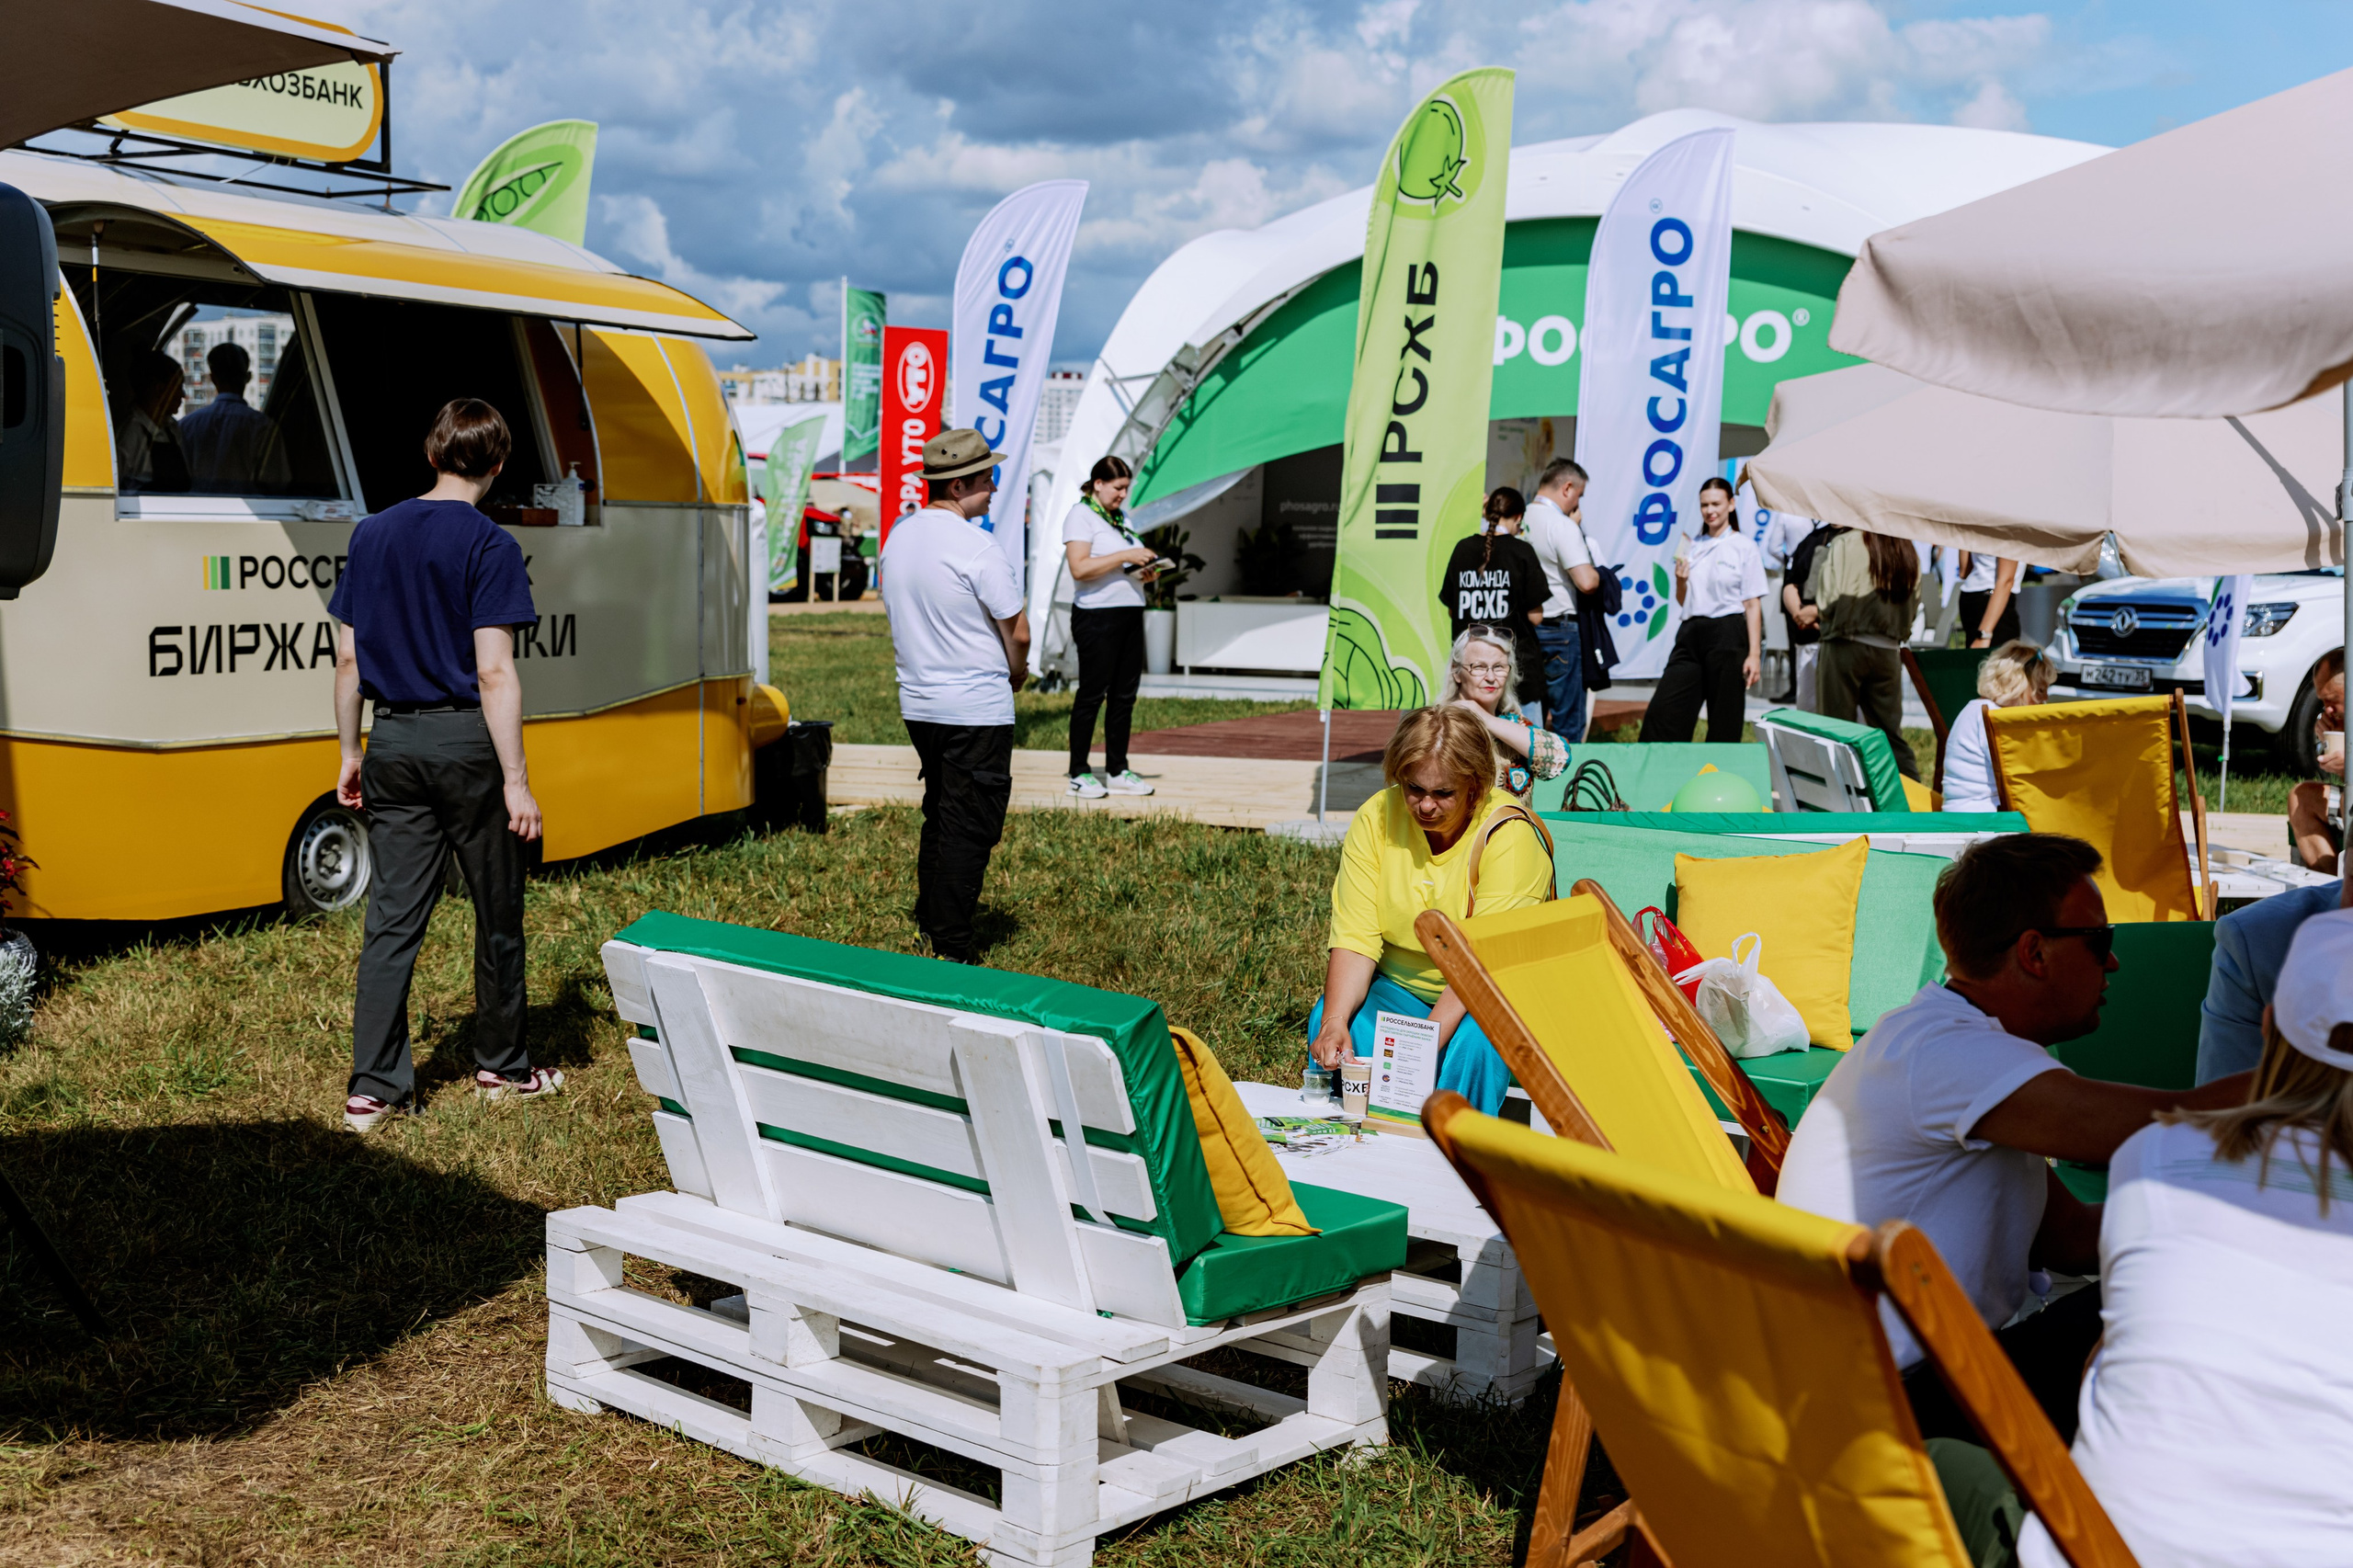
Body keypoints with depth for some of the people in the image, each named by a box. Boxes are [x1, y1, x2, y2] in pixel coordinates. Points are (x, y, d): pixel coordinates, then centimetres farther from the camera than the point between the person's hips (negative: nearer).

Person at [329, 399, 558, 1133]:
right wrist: (516, 780, -15)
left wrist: (350, 753, 17)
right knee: (497, 914, 11)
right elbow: (494, 673, -16)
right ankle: (502, 1067, 24)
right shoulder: (490, 545, -11)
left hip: (393, 742, 5)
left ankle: (375, 1087, 5)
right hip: (466, 742, -5)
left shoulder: (373, 534, 7)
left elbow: (348, 659, 9)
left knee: (392, 919, 6)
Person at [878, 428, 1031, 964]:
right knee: (968, 828, -1)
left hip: (917, 703, 8)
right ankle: (951, 950, 1)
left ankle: (928, 921, 30)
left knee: (938, 815, 21)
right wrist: (1016, 675, 9)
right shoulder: (976, 548, -17)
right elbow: (1017, 633, -13)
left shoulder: (898, 535, 6)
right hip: (977, 709, -8)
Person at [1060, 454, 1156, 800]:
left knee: (1125, 695, 7)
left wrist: (1145, 571, 5)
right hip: (1097, 616, -8)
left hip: (1130, 613, 8)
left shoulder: (1121, 518, 19)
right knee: (1092, 694, -4)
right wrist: (1125, 556, -20)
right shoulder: (1081, 516, -5)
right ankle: (1079, 773, 3)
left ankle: (1118, 771, 13)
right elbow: (1080, 567, -18)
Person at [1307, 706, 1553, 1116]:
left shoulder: (1509, 835, -20)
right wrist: (1334, 1020, -31)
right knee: (1329, 1021, -27)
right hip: (1399, 988, 3)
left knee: (1471, 1042, -36)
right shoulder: (1375, 817, -8)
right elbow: (1355, 936, -13)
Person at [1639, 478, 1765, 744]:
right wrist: (1680, 581, -2)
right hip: (1691, 633, 5)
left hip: (1728, 635, -5)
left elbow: (1752, 605, -4)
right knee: (1662, 712, -5)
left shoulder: (1744, 547, 0)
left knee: (1724, 723, 1)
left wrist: (1754, 654, -11)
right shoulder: (1693, 547, 14)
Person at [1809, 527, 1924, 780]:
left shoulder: (1845, 544, -11)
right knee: (1890, 731, 11)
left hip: (1846, 647, -5)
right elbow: (1913, 606, 11)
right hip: (1889, 651, 5)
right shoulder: (1908, 551, 6)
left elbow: (1828, 599, -11)